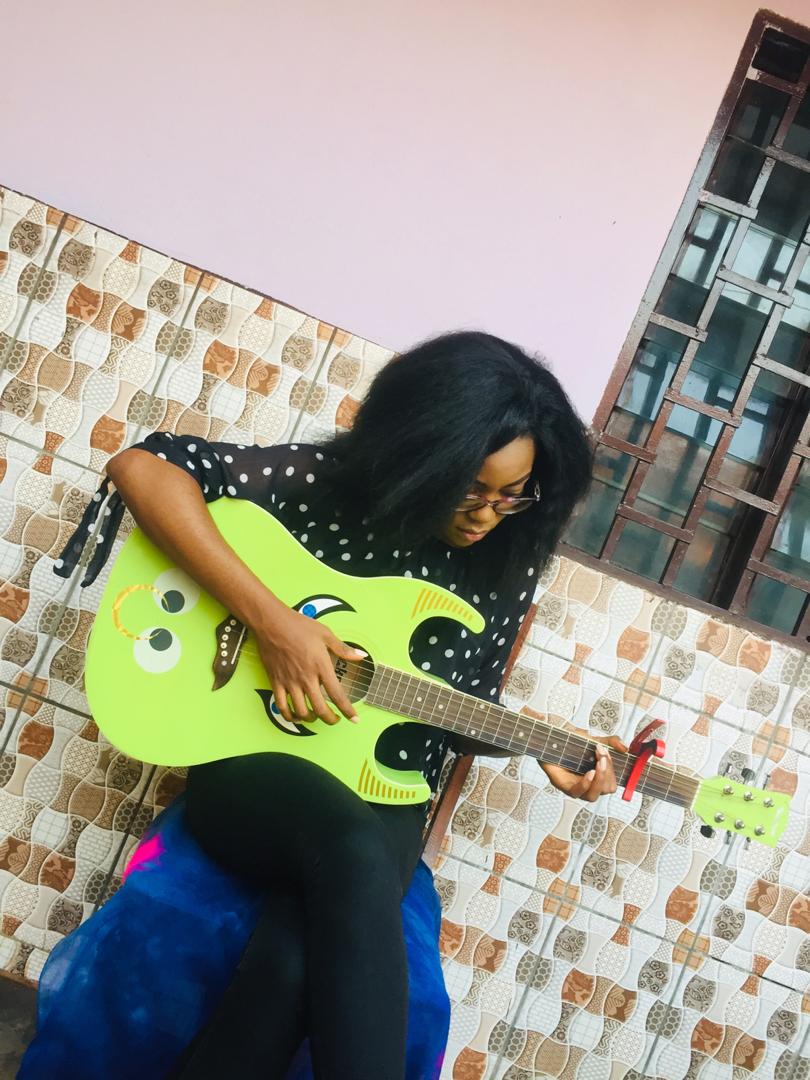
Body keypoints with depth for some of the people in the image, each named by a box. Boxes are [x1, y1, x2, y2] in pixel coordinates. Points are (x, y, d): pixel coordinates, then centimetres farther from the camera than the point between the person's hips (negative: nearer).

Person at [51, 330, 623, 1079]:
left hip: (384, 801, 3)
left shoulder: (504, 571, 2)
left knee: (297, 964, -32)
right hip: (251, 763, -2)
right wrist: (271, 619, -25)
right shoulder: (328, 481, -10)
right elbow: (142, 466, -19)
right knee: (358, 860, -37)